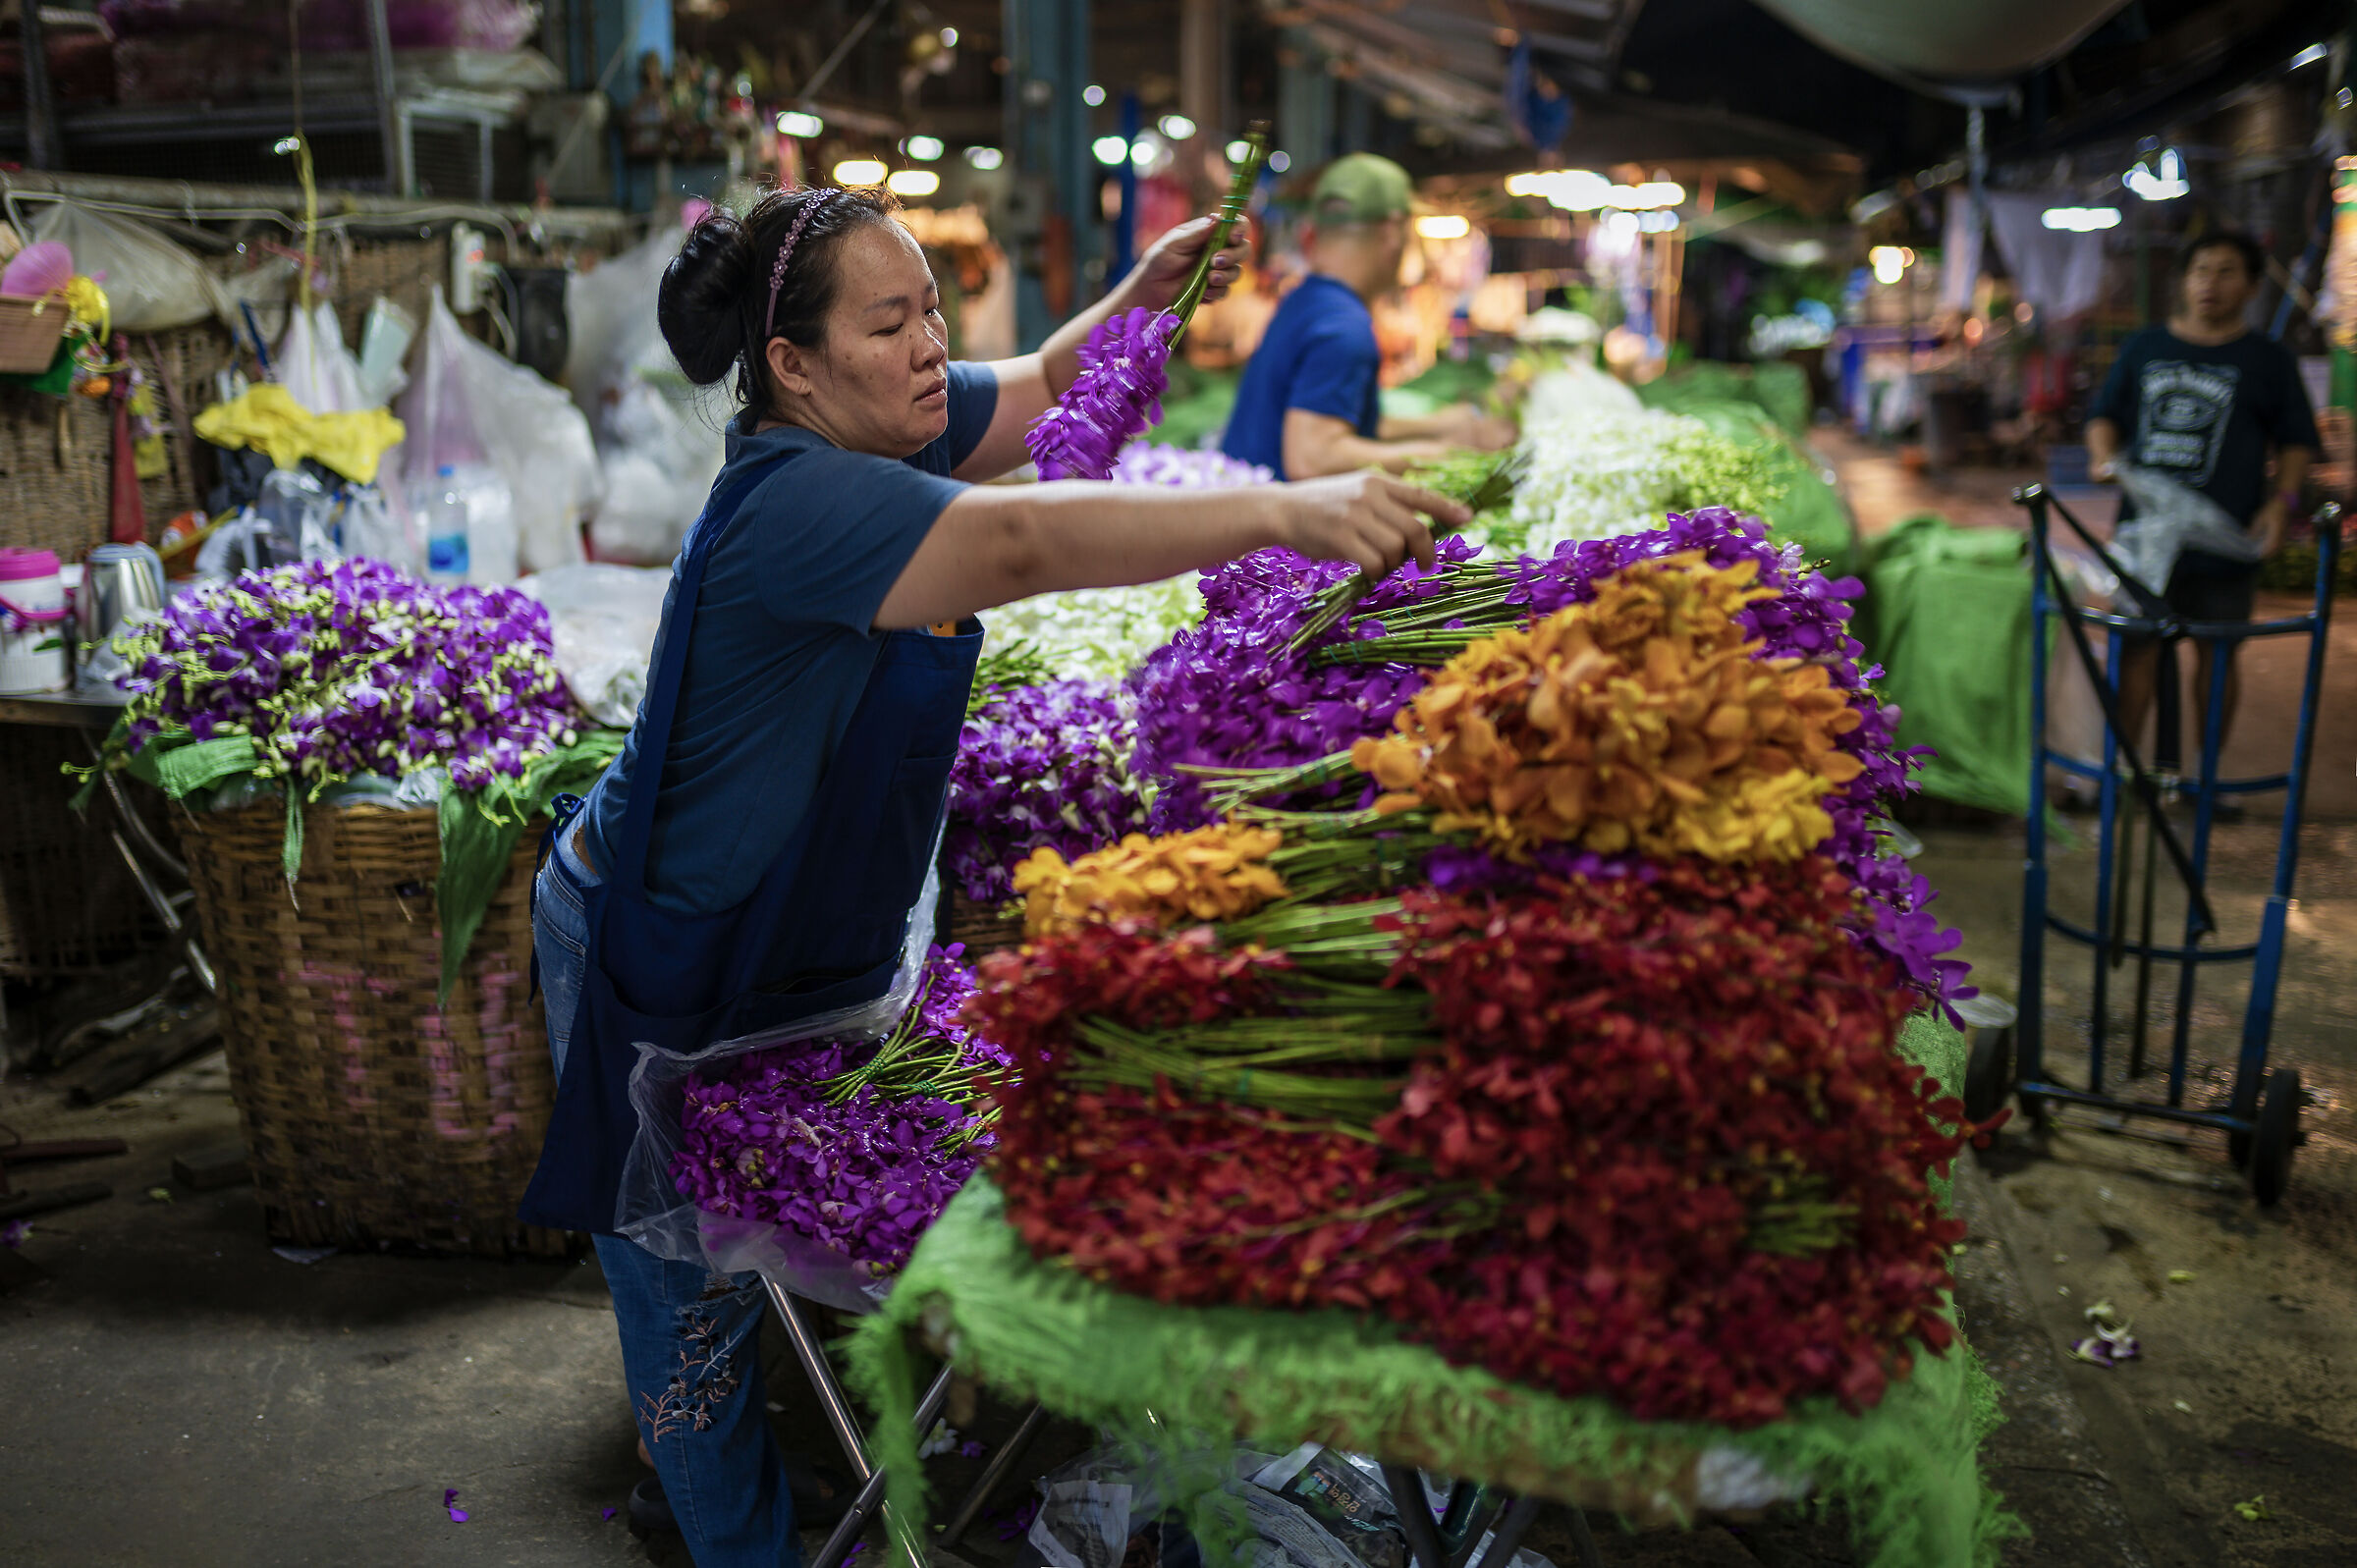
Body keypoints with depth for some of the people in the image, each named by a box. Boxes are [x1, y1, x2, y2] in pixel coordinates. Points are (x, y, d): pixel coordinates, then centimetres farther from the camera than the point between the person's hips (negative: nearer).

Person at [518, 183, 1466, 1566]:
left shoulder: (893, 428, -4)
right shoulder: (797, 501, -32)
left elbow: (1045, 386, 13)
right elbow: (1026, 540, -47)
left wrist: (1142, 296, -6)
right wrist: (1284, 508, -56)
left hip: (805, 927, 8)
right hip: (660, 968, -8)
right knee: (693, 1288, 8)